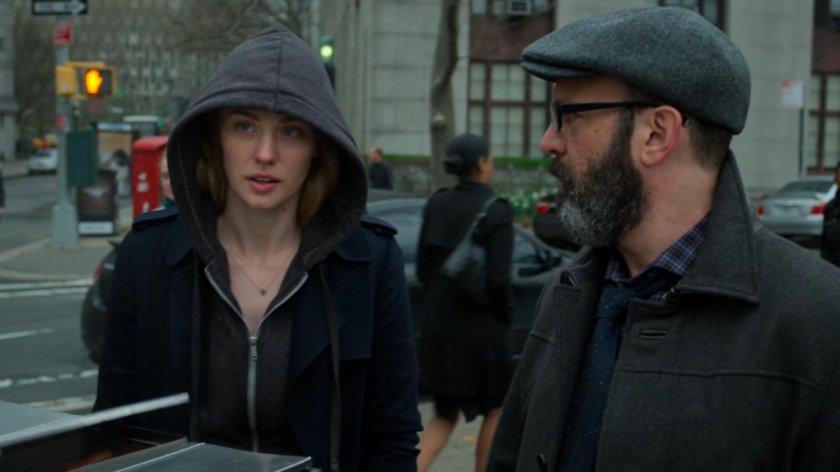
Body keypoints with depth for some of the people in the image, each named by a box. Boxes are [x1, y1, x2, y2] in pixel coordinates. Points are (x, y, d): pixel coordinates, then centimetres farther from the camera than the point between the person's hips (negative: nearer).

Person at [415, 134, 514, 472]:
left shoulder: (436, 205, 3)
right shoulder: (496, 211, -13)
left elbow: (423, 268, 5)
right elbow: (498, 278, -17)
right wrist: (506, 317, -1)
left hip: (437, 324, 5)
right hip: (480, 327, -5)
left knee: (445, 415, 17)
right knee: (494, 409, 17)